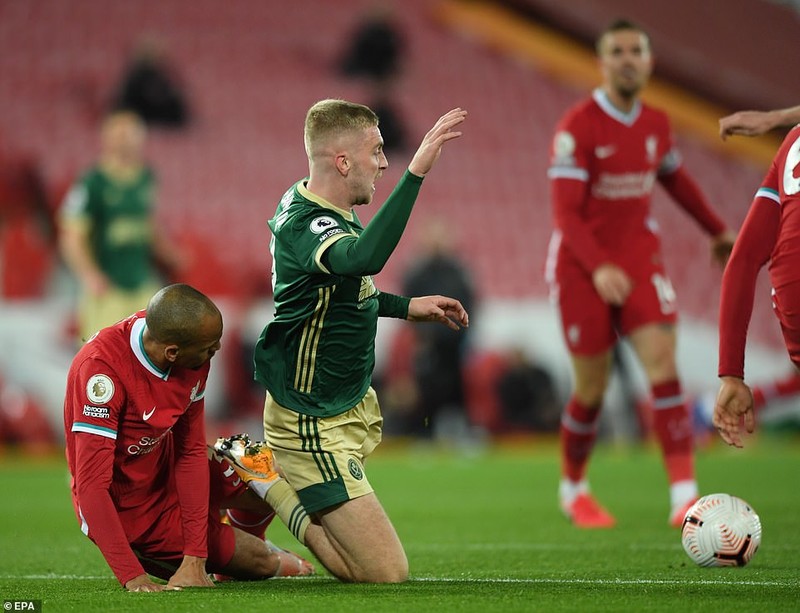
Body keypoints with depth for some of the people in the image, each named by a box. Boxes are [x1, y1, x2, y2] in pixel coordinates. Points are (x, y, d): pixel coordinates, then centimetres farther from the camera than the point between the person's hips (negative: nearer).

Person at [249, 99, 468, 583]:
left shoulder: (316, 208, 4)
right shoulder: (303, 226, -27)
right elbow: (365, 257, -50)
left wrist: (407, 306, 15)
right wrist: (417, 170, -51)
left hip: (353, 405, 10)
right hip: (315, 428, -10)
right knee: (387, 574, -11)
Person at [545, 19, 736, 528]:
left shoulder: (656, 124, 4)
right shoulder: (578, 127, -15)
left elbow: (675, 178, 24)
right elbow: (566, 212, -20)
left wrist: (718, 229, 31)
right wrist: (599, 268, -33)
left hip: (639, 257, 4)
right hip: (582, 265, -4)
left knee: (662, 360, -15)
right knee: (592, 387, 2)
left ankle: (685, 495, -19)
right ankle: (573, 488, 28)